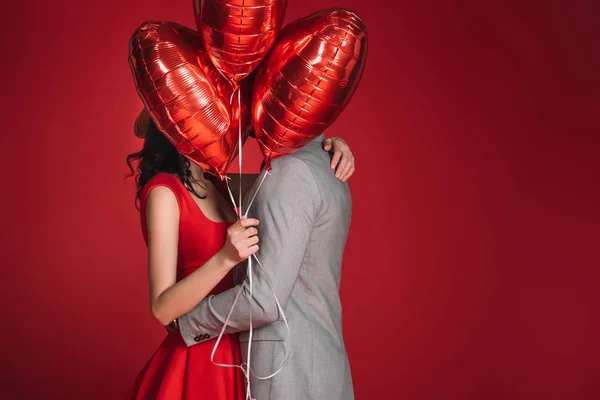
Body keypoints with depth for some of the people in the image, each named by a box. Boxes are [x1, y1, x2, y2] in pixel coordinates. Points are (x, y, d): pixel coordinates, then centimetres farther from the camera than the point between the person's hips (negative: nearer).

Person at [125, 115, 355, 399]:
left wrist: (331, 146, -7)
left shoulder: (217, 186, 6)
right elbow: (163, 309, -21)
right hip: (197, 362, -7)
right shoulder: (163, 192, -15)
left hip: (234, 353, 8)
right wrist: (225, 258, -34)